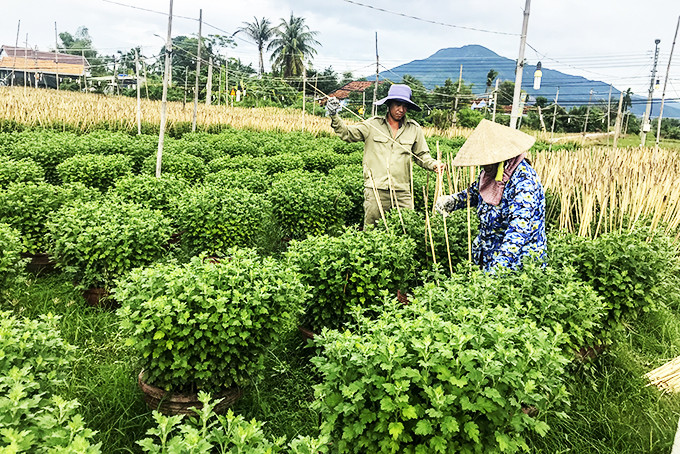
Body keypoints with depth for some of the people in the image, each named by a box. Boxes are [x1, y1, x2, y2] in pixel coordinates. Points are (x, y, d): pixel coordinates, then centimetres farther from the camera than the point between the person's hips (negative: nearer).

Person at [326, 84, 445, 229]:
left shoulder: (414, 129, 12)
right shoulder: (372, 124, 6)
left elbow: (422, 155, 19)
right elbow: (346, 133, 4)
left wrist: (433, 164, 0)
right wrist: (334, 116, -10)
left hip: (402, 192, 2)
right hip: (375, 190, -1)